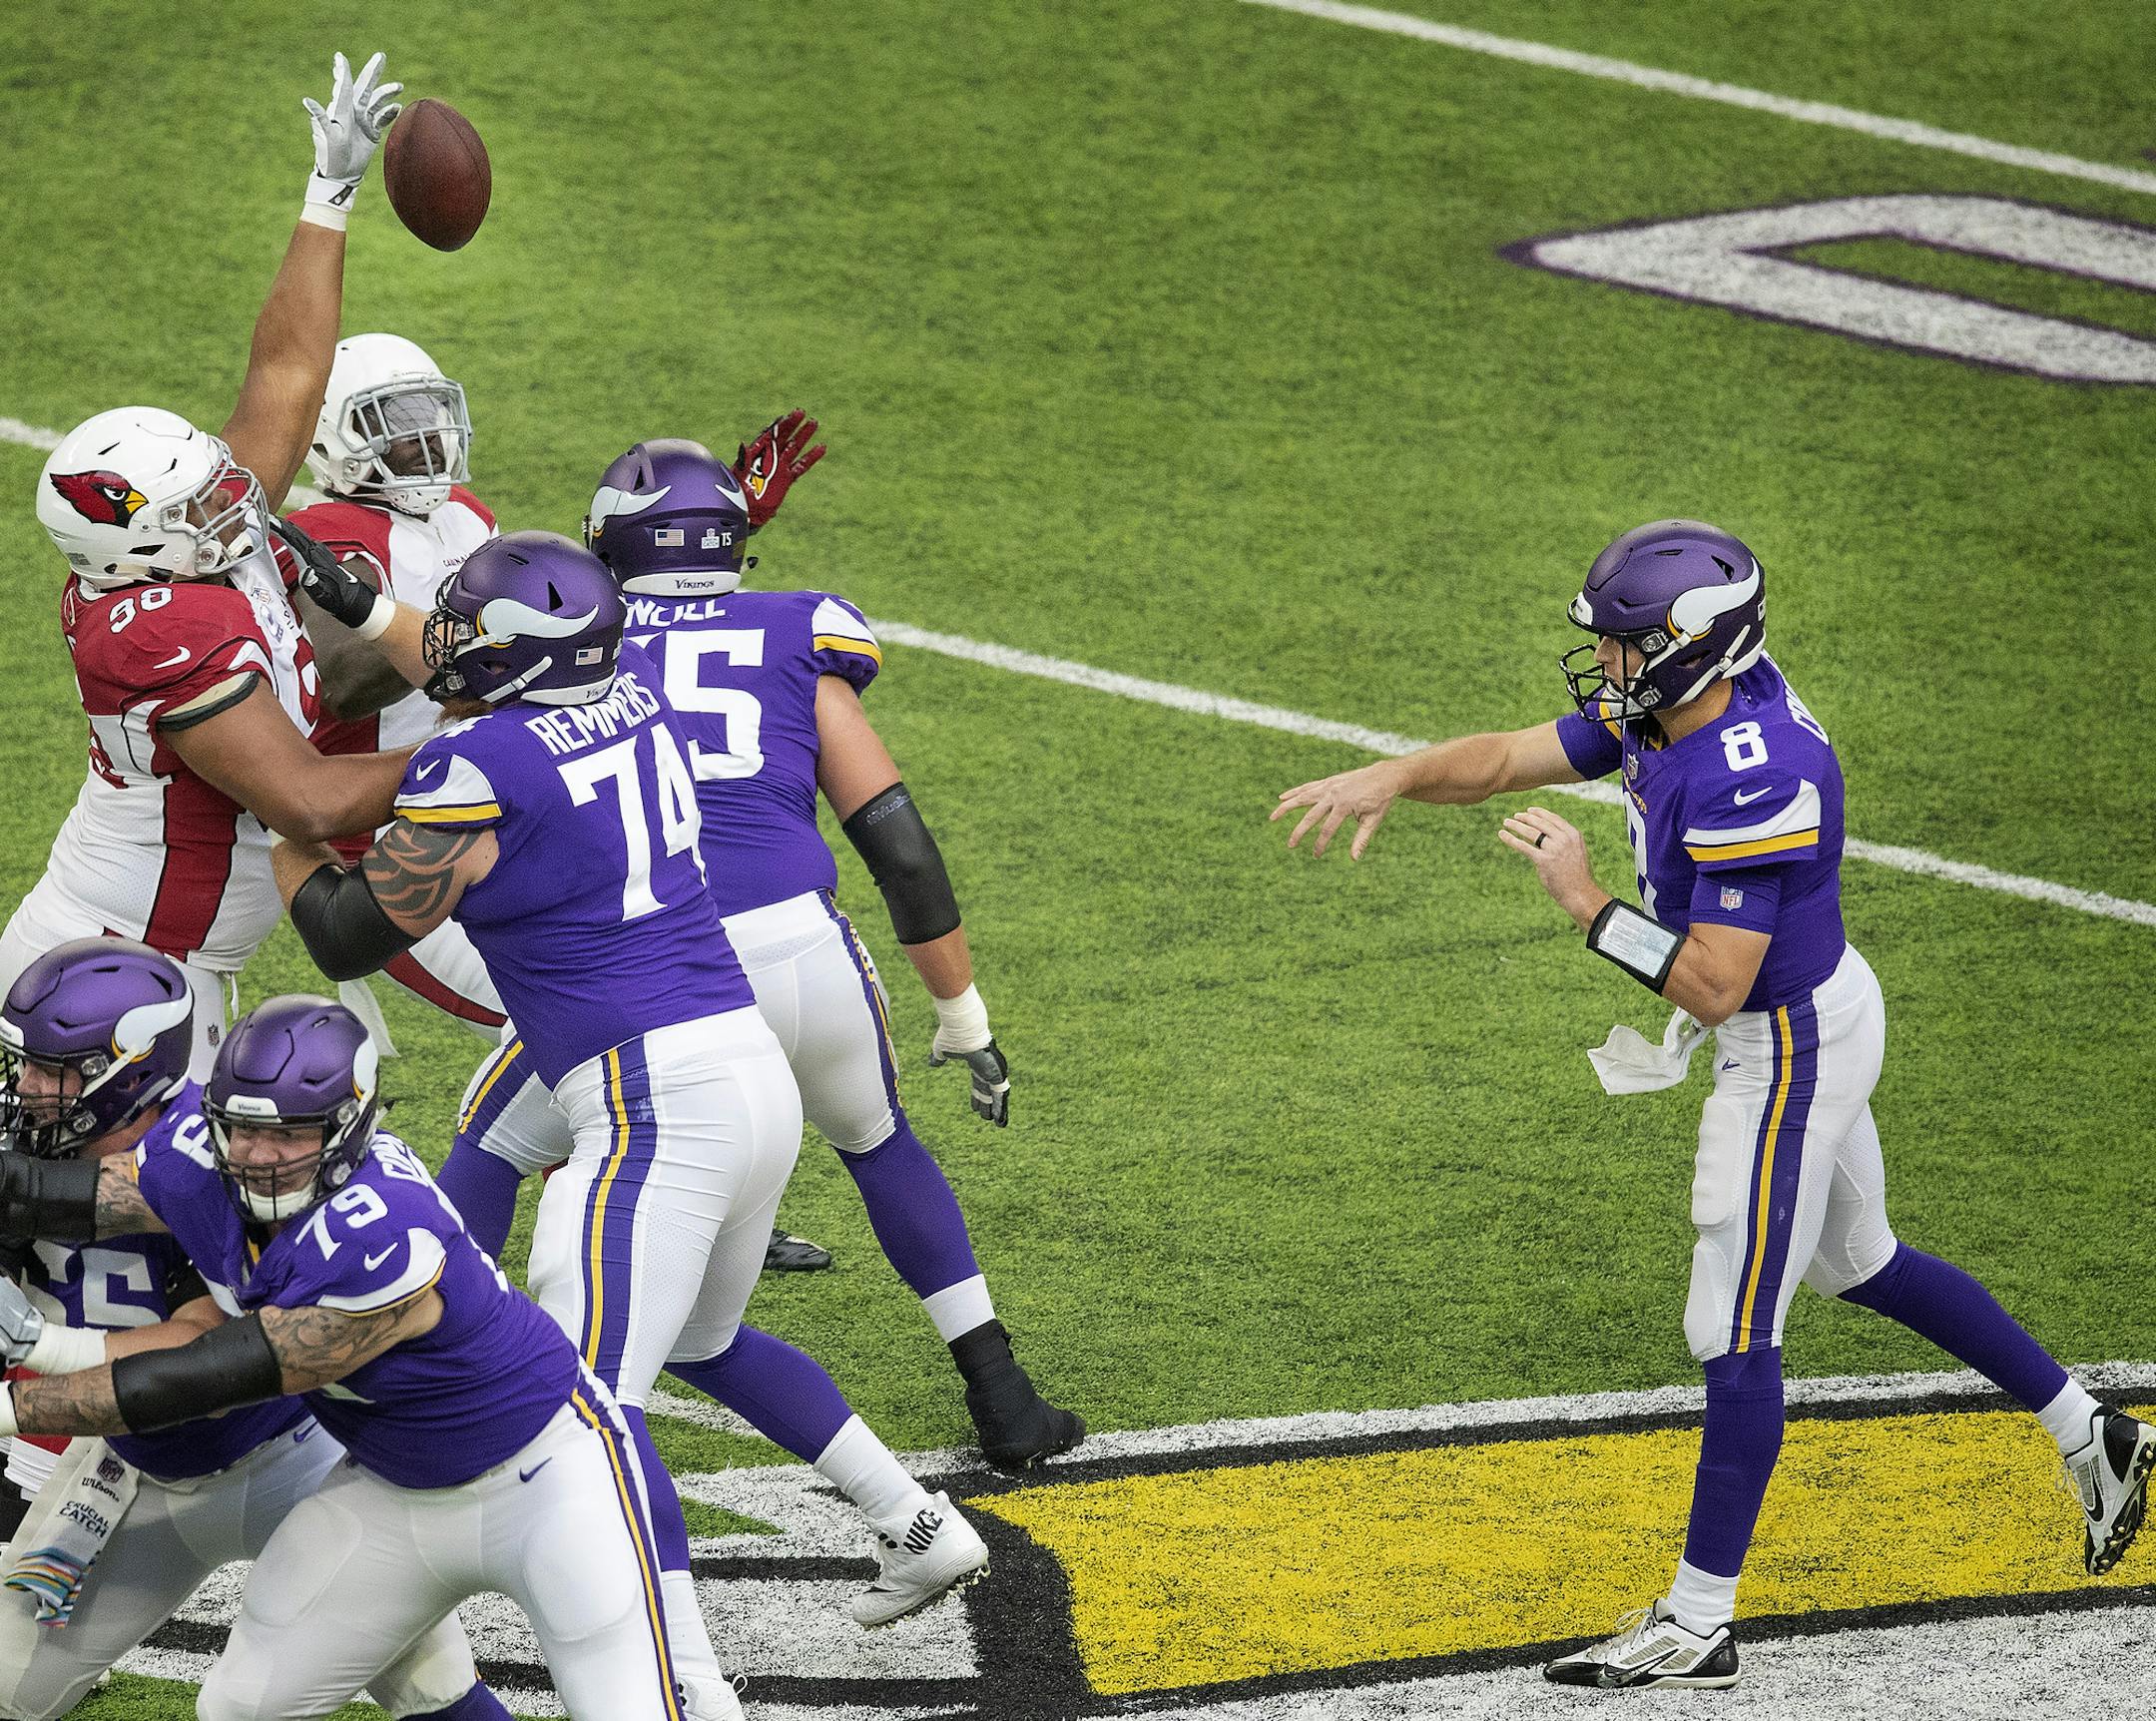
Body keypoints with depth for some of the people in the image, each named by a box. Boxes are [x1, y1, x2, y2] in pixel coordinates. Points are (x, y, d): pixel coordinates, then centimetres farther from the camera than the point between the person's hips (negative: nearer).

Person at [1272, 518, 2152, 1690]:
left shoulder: (1755, 780, -32)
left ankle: (1696, 1628, 7)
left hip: (1790, 1050, -10)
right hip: (1807, 1018, 10)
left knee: (1735, 1336, -2)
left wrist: (1586, 904, -26)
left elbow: (1713, 985, -31)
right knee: (1859, 1264, 26)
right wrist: (1390, 779, -12)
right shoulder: (1667, 709, -4)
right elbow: (1511, 759, 4)